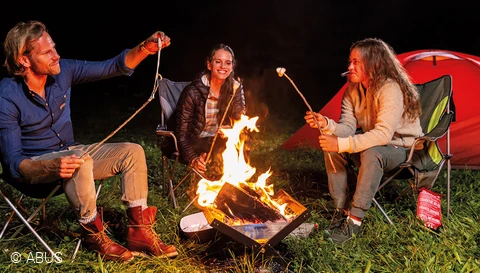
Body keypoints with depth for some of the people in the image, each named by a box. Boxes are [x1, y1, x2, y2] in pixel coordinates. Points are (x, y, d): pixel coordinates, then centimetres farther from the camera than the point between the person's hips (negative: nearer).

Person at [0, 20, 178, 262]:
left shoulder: (62, 71, -8)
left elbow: (113, 67, -5)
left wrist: (145, 49, -23)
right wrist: (52, 166, -45)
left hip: (68, 154, 7)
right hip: (32, 169, -6)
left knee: (132, 152, -9)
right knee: (81, 162, -38)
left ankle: (139, 232, -11)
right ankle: (94, 234, -17)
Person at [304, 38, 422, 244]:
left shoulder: (390, 89, -28)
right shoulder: (353, 90, -4)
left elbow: (383, 134, -35)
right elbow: (348, 127, -9)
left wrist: (342, 144, -42)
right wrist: (326, 124, -30)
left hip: (401, 148, -7)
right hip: (373, 145, 7)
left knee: (371, 153, -38)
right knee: (332, 149, -15)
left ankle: (355, 220, -30)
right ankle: (342, 210, -7)